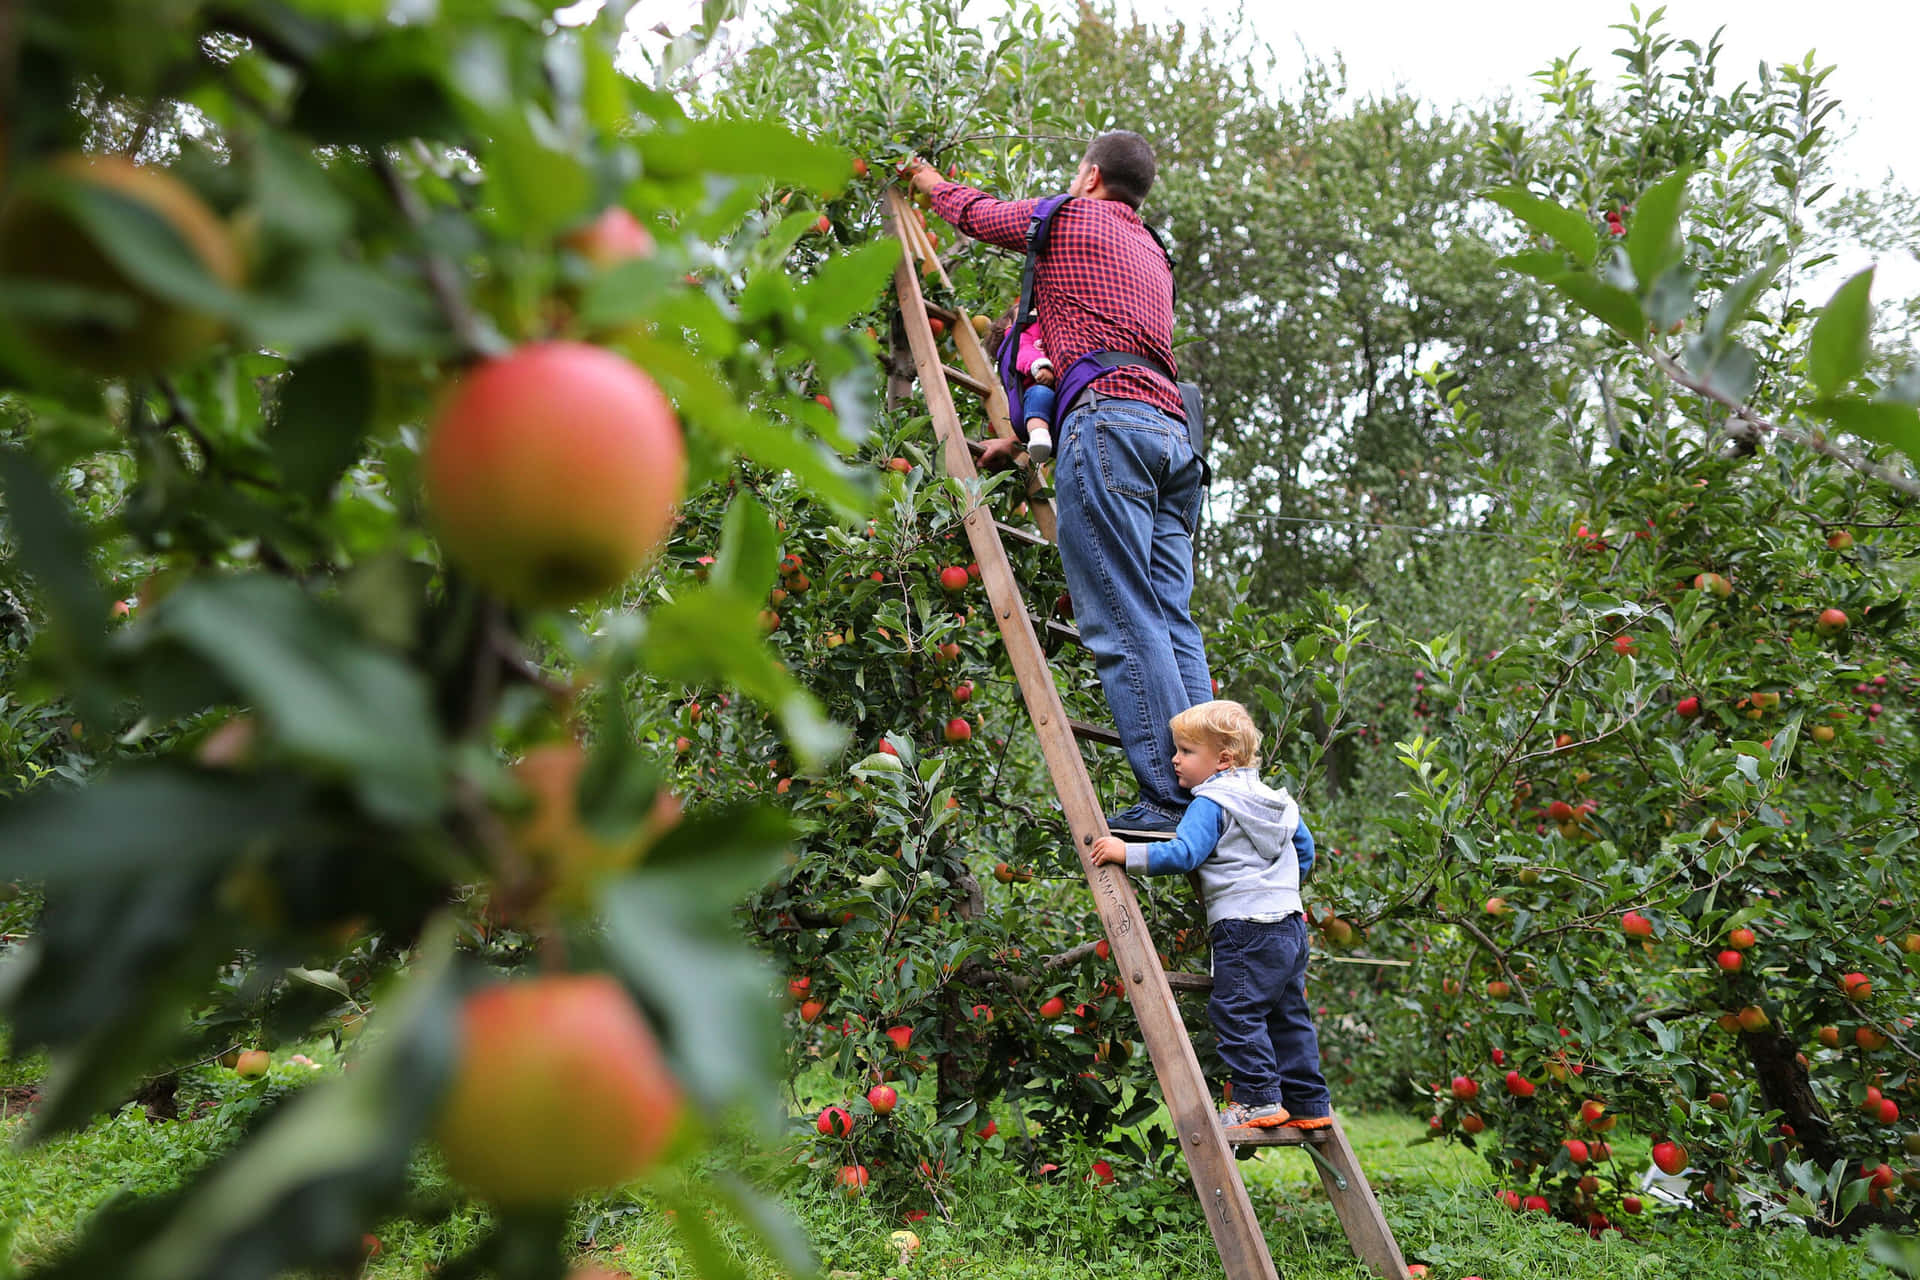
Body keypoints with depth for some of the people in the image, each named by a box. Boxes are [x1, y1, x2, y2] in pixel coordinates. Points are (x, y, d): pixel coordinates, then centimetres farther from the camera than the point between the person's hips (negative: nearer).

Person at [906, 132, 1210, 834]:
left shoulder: (1073, 218, 11)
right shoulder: (1152, 254, 34)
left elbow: (978, 213, 26)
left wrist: (931, 182, 47)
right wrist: (1023, 435, 34)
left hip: (1108, 421, -8)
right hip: (1172, 432, 8)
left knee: (1124, 625, -14)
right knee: (1172, 623, 1)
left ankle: (1168, 798, -20)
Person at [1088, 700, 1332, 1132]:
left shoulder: (1210, 803, -9)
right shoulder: (1275, 800, 18)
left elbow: (1184, 854, -21)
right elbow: (1304, 848, 27)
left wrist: (1128, 853, -19)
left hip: (1243, 926, -9)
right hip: (1290, 924, 9)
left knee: (1236, 1012, -1)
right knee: (1287, 1017, 15)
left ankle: (1258, 1098, 0)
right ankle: (1309, 1104, 20)